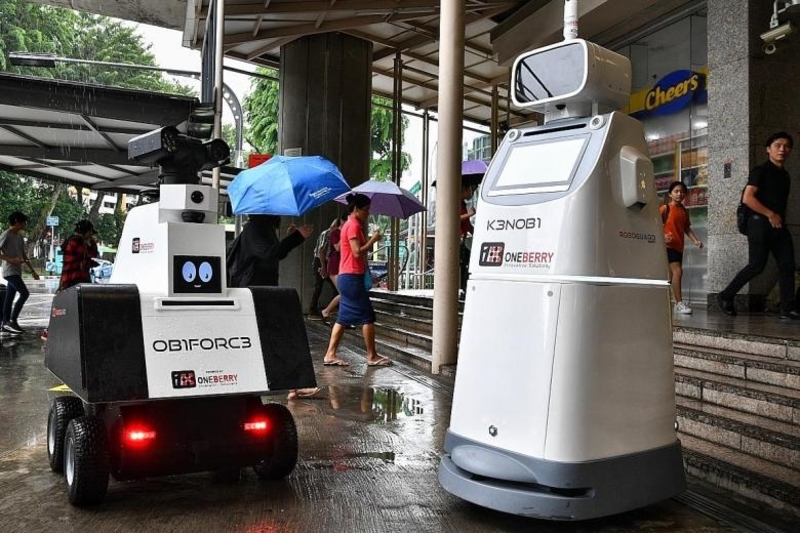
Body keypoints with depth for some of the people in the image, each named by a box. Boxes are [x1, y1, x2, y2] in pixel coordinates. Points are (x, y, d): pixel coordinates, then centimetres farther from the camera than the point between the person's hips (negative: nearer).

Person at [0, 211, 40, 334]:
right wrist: (11, 260, -26)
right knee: (24, 293, -17)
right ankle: (12, 321, -12)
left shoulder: (19, 237, 16)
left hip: (17, 271, 9)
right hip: (10, 271, -9)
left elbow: (24, 256, 22)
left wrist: (32, 271, 19)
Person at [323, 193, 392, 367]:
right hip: (352, 277, -10)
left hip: (347, 277, 10)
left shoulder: (350, 225, 19)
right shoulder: (354, 226, -12)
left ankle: (330, 355, 8)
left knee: (344, 318, 9)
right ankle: (372, 356, 2)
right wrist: (372, 240, -11)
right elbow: (357, 252, -20)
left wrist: (370, 240, 9)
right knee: (368, 316, -4)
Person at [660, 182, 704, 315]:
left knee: (673, 274, 13)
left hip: (679, 246, 7)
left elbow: (687, 228, 14)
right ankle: (679, 304, -16)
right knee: (677, 271, -17)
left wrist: (696, 240, 1)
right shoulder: (665, 208, -6)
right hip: (669, 245, -7)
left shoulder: (684, 210, 12)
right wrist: (663, 236, -27)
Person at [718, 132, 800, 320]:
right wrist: (770, 215, -15)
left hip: (779, 225, 7)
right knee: (757, 265, -8)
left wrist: (781, 218, 8)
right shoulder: (761, 171, -4)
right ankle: (725, 297, 6)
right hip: (761, 223, -7)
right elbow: (747, 198, -15)